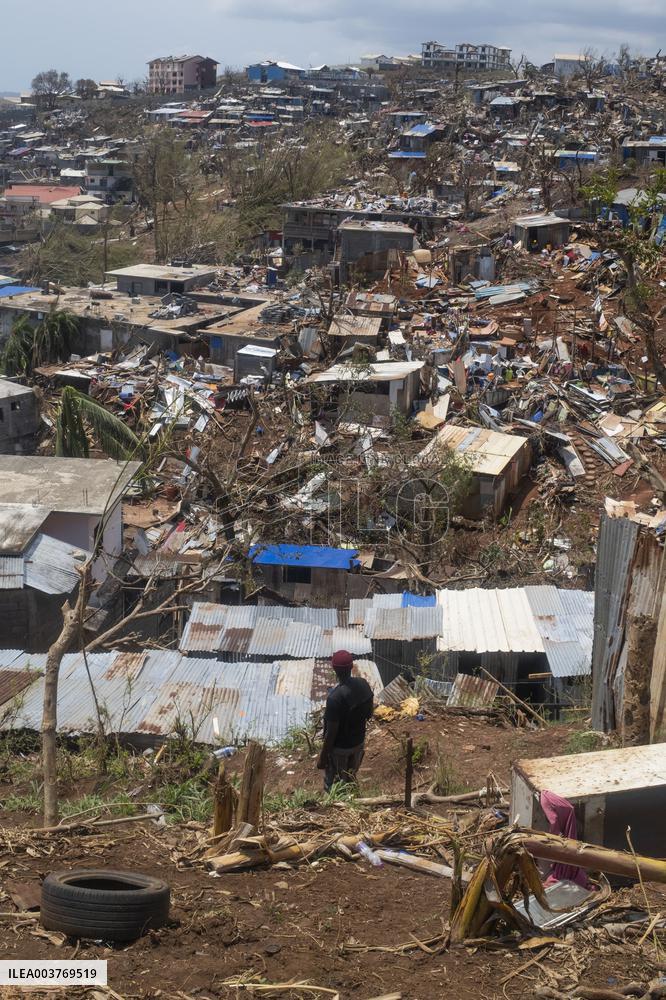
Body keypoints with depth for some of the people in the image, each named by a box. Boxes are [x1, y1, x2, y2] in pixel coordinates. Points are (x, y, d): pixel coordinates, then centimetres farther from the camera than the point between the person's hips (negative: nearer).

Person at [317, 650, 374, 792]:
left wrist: (323, 756, -13)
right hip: (359, 742, 6)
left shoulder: (335, 697, -34)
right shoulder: (364, 684, -13)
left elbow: (331, 732, -26)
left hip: (339, 748, -6)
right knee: (350, 780, 27)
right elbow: (369, 713, 4)